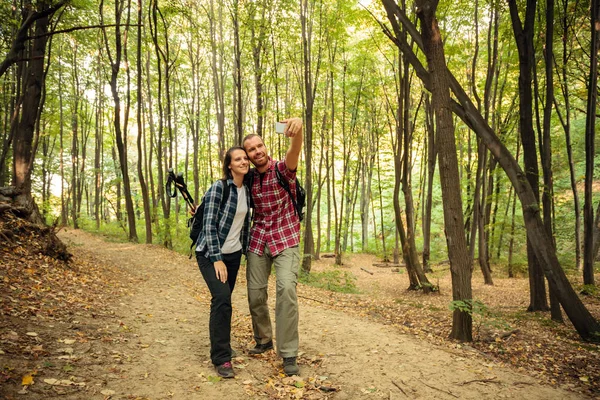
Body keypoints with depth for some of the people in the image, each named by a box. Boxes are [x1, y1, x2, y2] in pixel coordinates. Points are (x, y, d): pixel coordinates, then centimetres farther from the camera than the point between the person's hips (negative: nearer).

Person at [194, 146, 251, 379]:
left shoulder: (246, 190, 4)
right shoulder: (218, 188, -16)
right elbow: (209, 225, -18)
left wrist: (245, 250, 12)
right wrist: (217, 259, -21)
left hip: (233, 254, 6)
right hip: (210, 253, -6)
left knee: (225, 300, 10)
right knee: (222, 298, -18)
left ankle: (221, 344, 30)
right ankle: (221, 358, -10)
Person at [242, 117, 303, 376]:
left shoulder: (282, 169, -10)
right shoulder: (248, 178, 3)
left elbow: (294, 151, -32)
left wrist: (298, 128, -56)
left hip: (286, 240, -4)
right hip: (258, 240, 5)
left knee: (286, 288, -21)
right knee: (255, 293, 6)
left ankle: (288, 353, -10)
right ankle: (263, 340, 31)